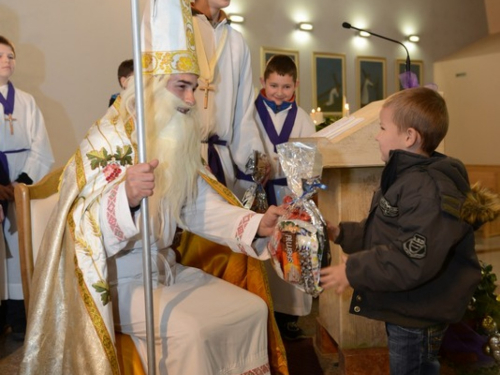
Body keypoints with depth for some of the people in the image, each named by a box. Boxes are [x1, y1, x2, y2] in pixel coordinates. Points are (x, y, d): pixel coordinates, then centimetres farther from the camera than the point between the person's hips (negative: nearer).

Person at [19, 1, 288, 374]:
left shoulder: (179, 143, 6)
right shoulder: (106, 143, -17)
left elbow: (200, 206, 3)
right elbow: (90, 230, -26)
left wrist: (256, 224, -11)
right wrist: (126, 197, -47)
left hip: (165, 268, 7)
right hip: (117, 279, -7)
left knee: (253, 309, 0)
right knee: (187, 331, -28)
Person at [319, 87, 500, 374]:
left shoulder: (431, 190, -28)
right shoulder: (404, 178, 9)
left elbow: (413, 261, -35)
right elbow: (382, 233, 16)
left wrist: (354, 271, -28)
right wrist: (342, 234, 6)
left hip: (419, 318, -11)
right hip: (404, 310, 11)